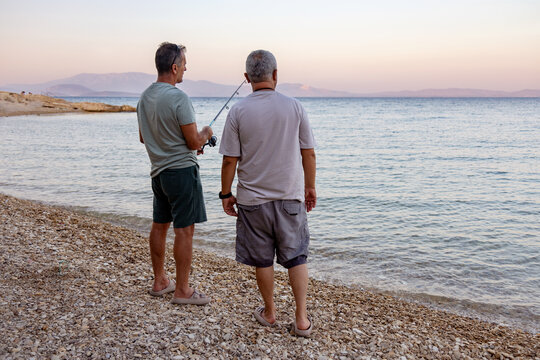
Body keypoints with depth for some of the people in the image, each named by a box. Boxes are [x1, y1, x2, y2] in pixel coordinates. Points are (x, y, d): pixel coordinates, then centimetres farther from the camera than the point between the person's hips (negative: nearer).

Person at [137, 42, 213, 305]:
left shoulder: (144, 97, 9)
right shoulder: (178, 98, -18)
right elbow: (194, 142, -17)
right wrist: (206, 133, 6)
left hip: (158, 170, 9)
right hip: (181, 170, -9)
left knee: (160, 225, 15)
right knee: (184, 229, -2)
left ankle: (159, 282, 26)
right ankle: (182, 291, 5)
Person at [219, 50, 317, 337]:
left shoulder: (238, 111, -8)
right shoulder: (294, 107, -4)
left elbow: (230, 160, -7)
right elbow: (309, 153, 1)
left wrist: (226, 194, 5)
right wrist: (310, 187, 13)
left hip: (252, 199, -1)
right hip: (291, 196, 1)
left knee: (262, 259, 13)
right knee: (296, 257, 11)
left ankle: (269, 313, 28)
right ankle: (302, 319, 11)